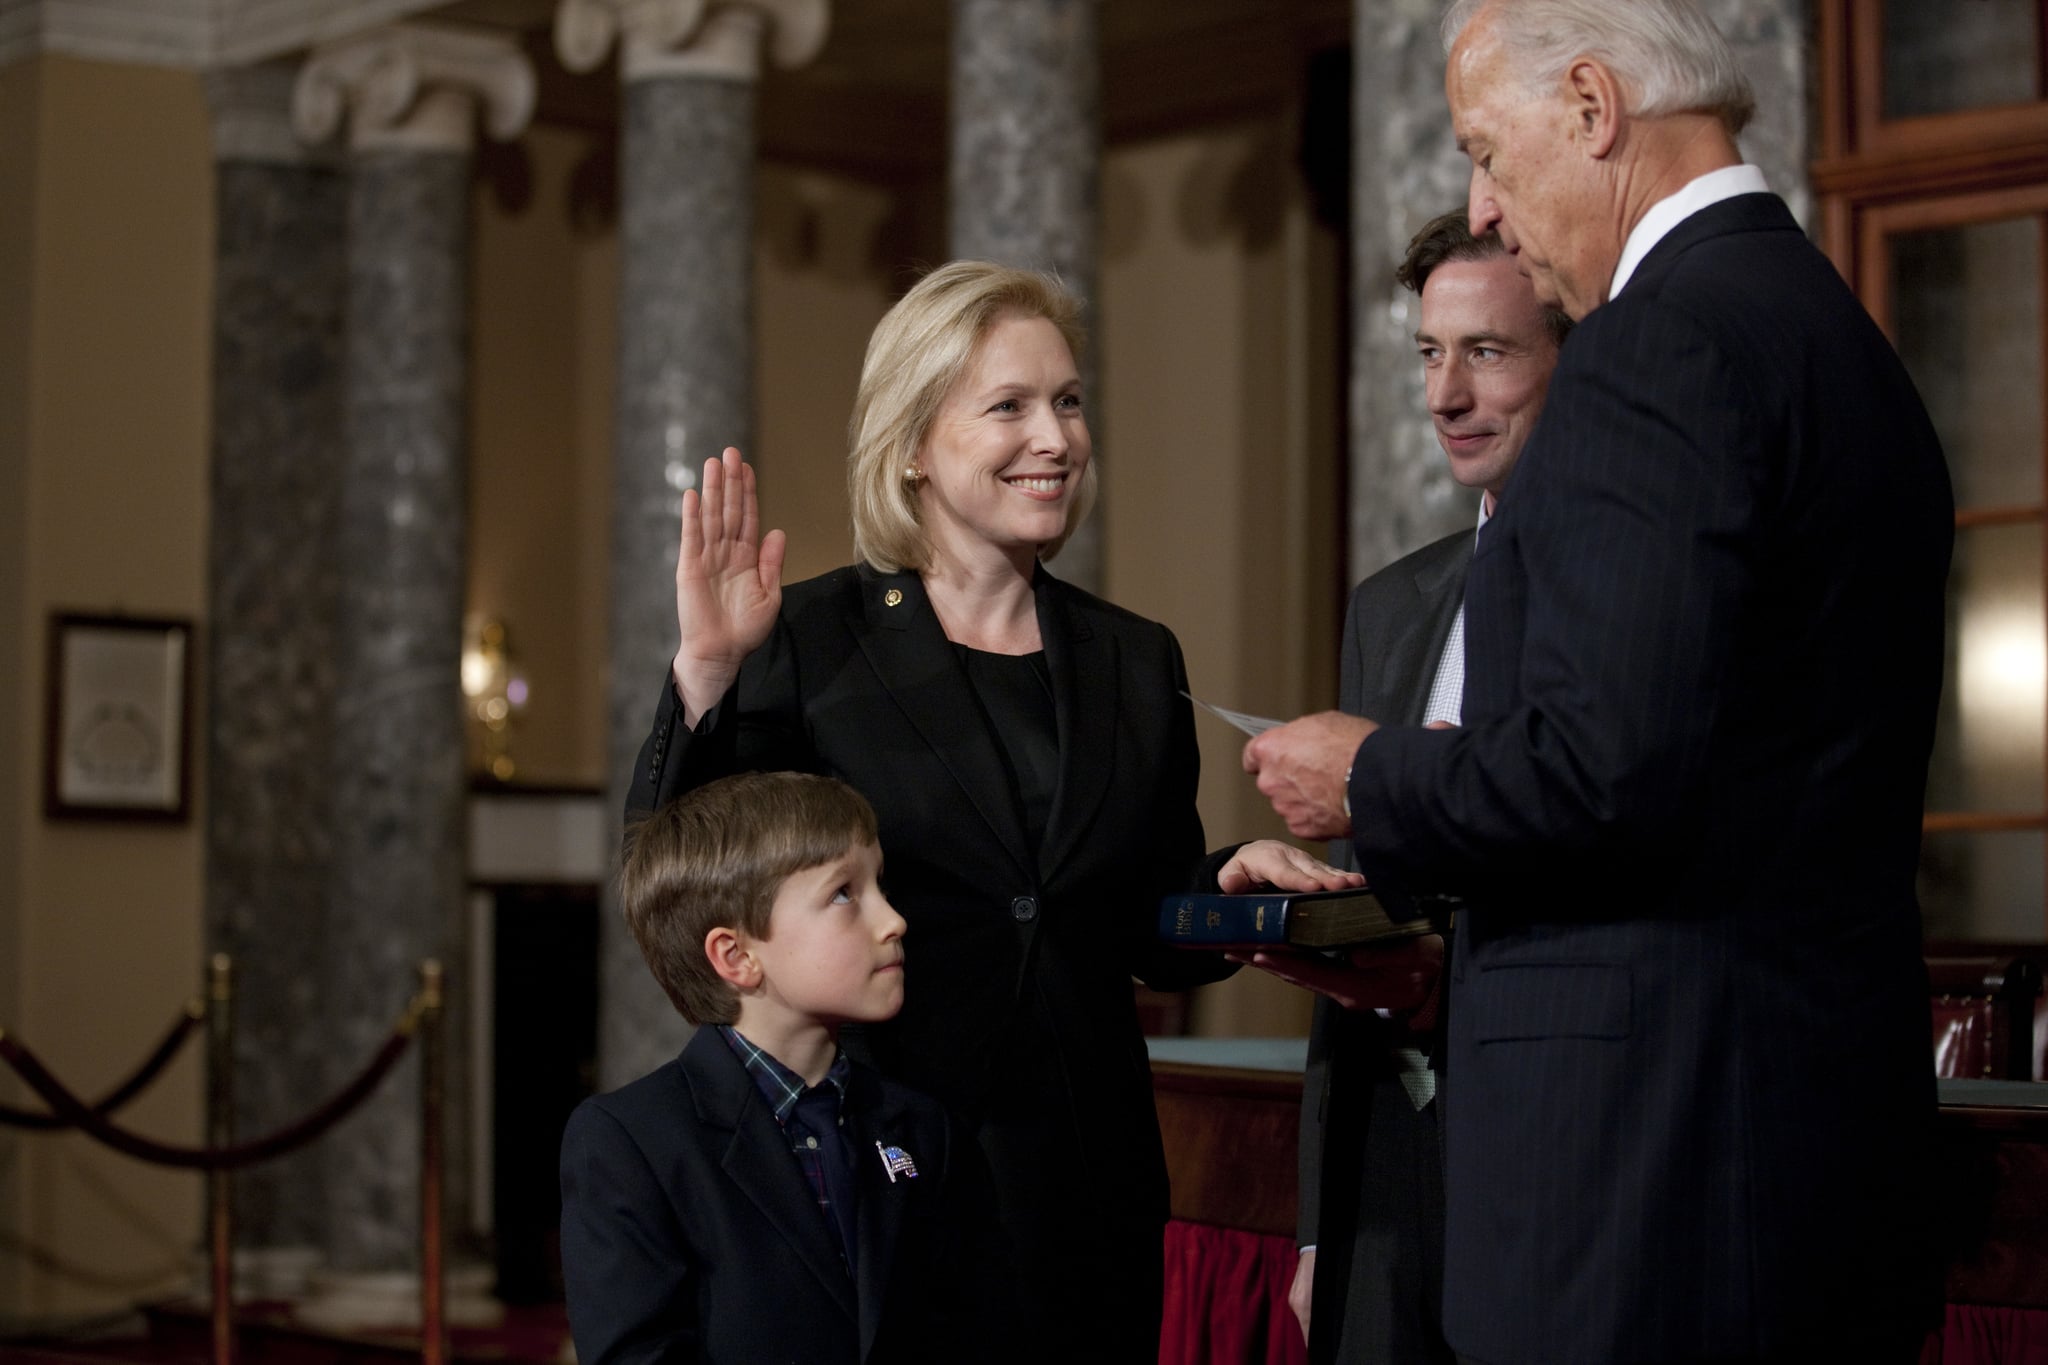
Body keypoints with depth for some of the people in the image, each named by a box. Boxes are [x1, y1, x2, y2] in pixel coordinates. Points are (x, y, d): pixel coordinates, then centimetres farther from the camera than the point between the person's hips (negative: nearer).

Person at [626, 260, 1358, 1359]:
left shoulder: (1136, 661, 10)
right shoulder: (812, 641, -3)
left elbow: (1152, 940, 13)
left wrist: (1234, 882, -7)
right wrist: (707, 674, -20)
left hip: (1087, 1178, 4)